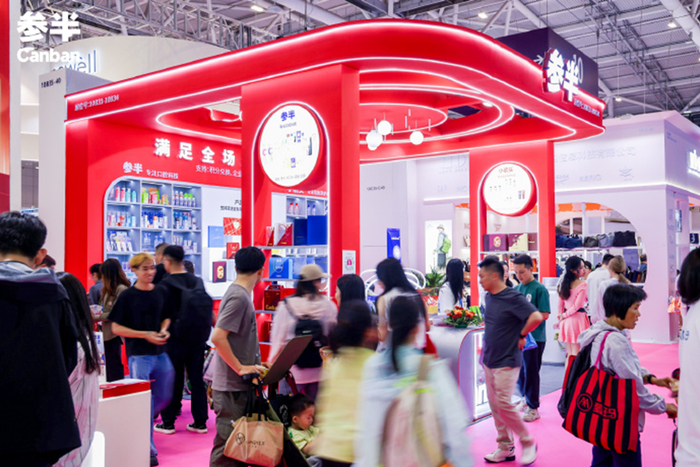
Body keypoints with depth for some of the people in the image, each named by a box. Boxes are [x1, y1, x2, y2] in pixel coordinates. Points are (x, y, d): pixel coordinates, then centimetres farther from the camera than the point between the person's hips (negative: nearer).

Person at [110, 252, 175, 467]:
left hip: (160, 352, 5)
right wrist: (145, 334, -16)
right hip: (138, 354, -5)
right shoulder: (127, 296, -8)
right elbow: (116, 328, -7)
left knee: (164, 397, 13)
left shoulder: (161, 292, 5)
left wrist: (164, 330, -4)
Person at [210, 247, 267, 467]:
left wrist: (256, 364, 18)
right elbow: (218, 337, -25)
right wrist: (240, 368, -20)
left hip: (239, 385, 10)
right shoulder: (239, 296, -18)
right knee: (227, 445, -2)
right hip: (231, 386, -10)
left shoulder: (240, 294, 12)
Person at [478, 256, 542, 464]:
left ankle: (528, 443, 12)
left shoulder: (513, 298, -18)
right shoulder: (488, 297, 7)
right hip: (489, 359, 8)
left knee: (503, 405, -8)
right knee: (494, 405, 11)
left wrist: (521, 335, -15)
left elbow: (536, 317, -28)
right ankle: (505, 447, 23)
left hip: (506, 361, -8)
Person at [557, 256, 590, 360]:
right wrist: (564, 315, -2)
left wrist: (561, 316, 13)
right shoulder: (583, 284, -12)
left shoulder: (564, 283, 6)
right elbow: (577, 305, -13)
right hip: (578, 318, -5)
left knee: (569, 354, 14)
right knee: (576, 354, 1)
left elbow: (560, 302, 7)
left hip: (566, 320, 6)